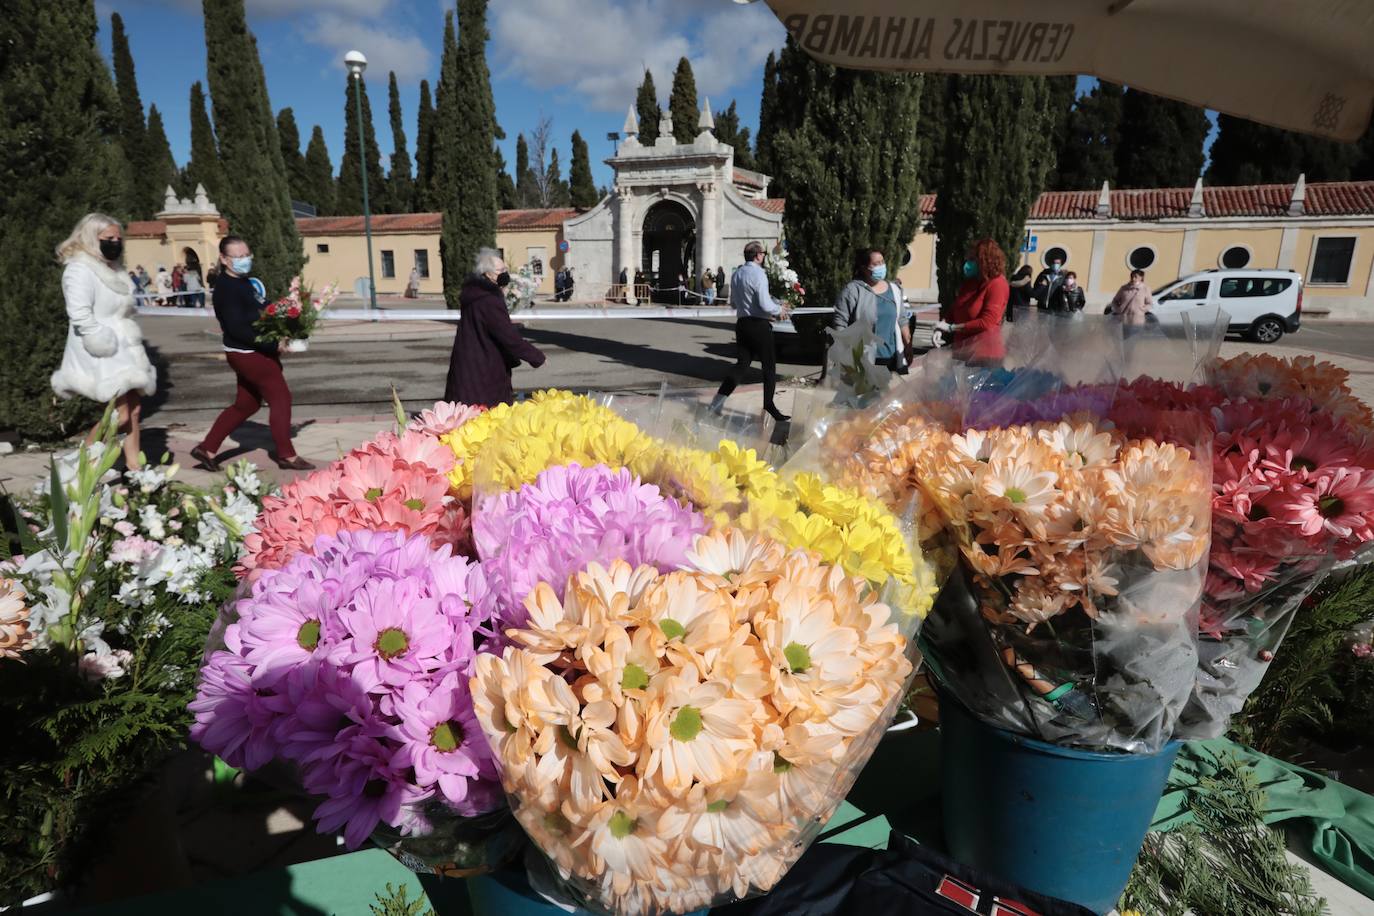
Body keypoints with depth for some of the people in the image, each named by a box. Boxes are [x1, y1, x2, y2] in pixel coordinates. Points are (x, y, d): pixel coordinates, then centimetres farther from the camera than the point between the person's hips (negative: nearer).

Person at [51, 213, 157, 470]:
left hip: (123, 352, 9)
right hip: (102, 357, -9)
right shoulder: (80, 269, -13)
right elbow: (80, 315, -24)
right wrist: (106, 343, -22)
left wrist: (129, 348, 17)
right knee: (119, 414, -11)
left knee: (134, 410, 7)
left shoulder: (111, 269, 16)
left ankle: (134, 467, 13)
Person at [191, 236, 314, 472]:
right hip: (249, 354, -10)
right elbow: (237, 329, -23)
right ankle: (287, 456, 5)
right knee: (280, 398, -4)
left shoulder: (243, 281, 12)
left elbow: (261, 311, 17)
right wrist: (272, 343, -23)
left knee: (245, 404, 17)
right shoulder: (226, 288, -17)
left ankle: (207, 449, 24)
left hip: (253, 352, 10)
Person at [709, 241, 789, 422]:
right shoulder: (758, 274, -14)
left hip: (742, 323, 7)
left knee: (742, 363, 12)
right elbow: (765, 304, -21)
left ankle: (720, 398, 0)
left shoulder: (736, 274, 10)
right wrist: (779, 310, 0)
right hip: (759, 326, -7)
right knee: (769, 365, 7)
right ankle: (769, 406, 14)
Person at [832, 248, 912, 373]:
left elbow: (902, 320, 18)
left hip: (892, 358, 6)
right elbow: (839, 322, -10)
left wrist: (908, 345, 12)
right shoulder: (852, 290, -6)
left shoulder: (894, 289, 13)